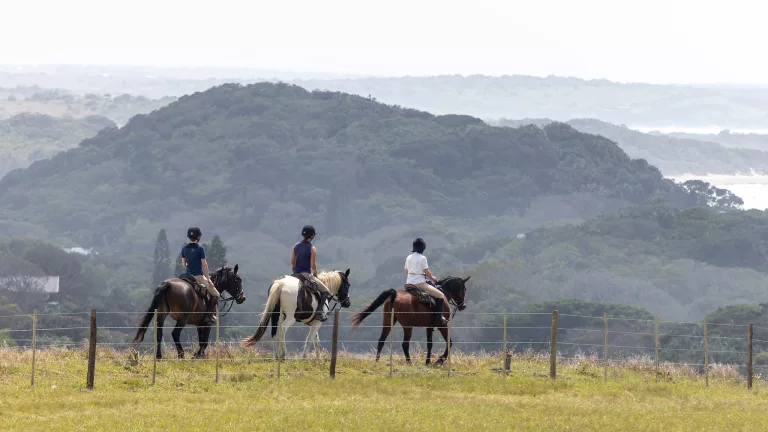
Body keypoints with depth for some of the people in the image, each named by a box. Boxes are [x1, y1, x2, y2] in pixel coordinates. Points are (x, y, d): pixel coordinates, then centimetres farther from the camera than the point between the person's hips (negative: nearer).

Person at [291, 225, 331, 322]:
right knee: (326, 291, 2)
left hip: (296, 274, 6)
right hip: (306, 274, -6)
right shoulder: (312, 248, -12)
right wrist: (315, 275, 3)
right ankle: (320, 310, -12)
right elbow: (313, 265, -14)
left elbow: (292, 262, 9)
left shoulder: (296, 246, 6)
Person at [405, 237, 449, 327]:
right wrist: (433, 278, 9)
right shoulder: (422, 258, -11)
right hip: (420, 283, -8)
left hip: (409, 283, 8)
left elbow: (406, 272, 14)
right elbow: (427, 273, -10)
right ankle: (438, 318, -12)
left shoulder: (408, 258, 8)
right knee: (441, 296, -3)